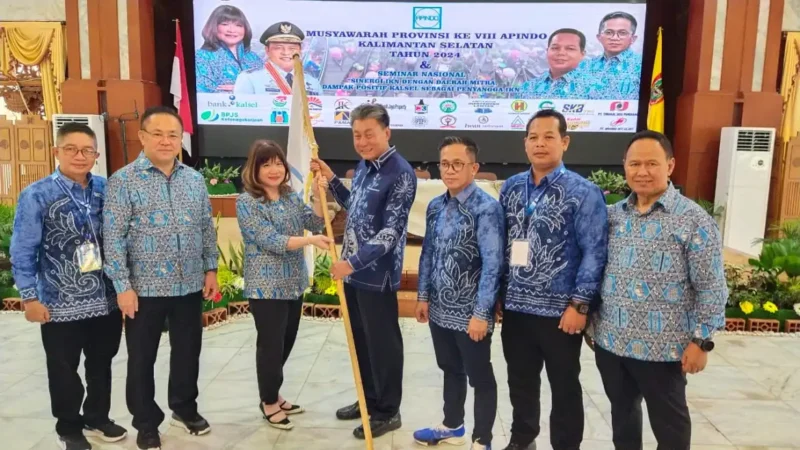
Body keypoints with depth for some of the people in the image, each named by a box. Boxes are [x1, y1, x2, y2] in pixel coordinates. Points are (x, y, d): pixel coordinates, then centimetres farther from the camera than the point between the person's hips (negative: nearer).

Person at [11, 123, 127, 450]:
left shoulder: (107, 189, 0)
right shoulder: (37, 195, -11)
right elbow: (22, 252, -8)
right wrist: (30, 298, -9)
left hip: (106, 299, 3)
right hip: (61, 304, -3)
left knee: (101, 365, 20)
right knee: (64, 372, 15)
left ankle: (97, 418, 41)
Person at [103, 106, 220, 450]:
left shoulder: (195, 179, 6)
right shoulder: (123, 181, -8)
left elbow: (207, 229, 12)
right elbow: (114, 238, -10)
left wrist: (211, 270, 7)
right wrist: (123, 285, -13)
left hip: (190, 285, 4)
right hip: (145, 288, -4)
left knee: (188, 351, 16)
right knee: (142, 358, 10)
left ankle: (185, 408, 37)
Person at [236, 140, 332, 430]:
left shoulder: (291, 196, 7)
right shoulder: (247, 202, -13)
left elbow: (314, 224, 4)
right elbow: (271, 241, -22)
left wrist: (319, 197, -10)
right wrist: (311, 240, -31)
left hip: (294, 283, 7)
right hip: (266, 287, -7)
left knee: (286, 343, 16)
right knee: (271, 346, 4)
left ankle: (273, 395, 35)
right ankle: (268, 402, 24)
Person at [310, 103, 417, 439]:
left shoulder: (401, 174, -17)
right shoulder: (364, 165, 9)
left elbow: (391, 231, -22)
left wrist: (353, 262, -26)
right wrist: (331, 179, 12)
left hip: (377, 275, -8)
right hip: (354, 270, 8)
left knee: (383, 344, 6)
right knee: (360, 340, 19)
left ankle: (388, 412, 23)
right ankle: (368, 400, 37)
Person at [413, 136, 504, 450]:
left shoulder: (487, 207, -16)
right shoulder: (435, 206, 5)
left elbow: (493, 264, -19)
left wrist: (481, 313, -20)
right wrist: (423, 296, 10)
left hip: (471, 313, -6)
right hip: (440, 309, 7)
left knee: (480, 377, 10)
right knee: (451, 370, 23)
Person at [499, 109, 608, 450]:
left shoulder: (583, 192, -9)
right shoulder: (511, 188, 6)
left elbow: (594, 253, -12)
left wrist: (580, 304, -15)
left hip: (559, 310, -4)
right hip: (515, 307, 5)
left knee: (564, 387, 12)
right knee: (520, 381, 20)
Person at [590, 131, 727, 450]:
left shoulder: (693, 219, -11)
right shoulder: (613, 215, 4)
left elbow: (711, 288, -11)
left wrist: (702, 341, -12)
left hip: (661, 348, -5)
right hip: (610, 341, 5)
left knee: (668, 422, 13)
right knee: (621, 411, 21)